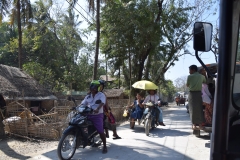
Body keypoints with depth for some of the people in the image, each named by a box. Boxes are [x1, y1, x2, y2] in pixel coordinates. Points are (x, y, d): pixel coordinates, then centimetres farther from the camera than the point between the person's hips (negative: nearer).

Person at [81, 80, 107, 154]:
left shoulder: (101, 95, -5)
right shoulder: (88, 96, 13)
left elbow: (102, 103, -22)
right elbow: (83, 103, 13)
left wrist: (97, 109, -40)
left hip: (97, 115, -5)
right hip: (88, 115, 6)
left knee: (101, 131, -10)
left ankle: (104, 146, 7)